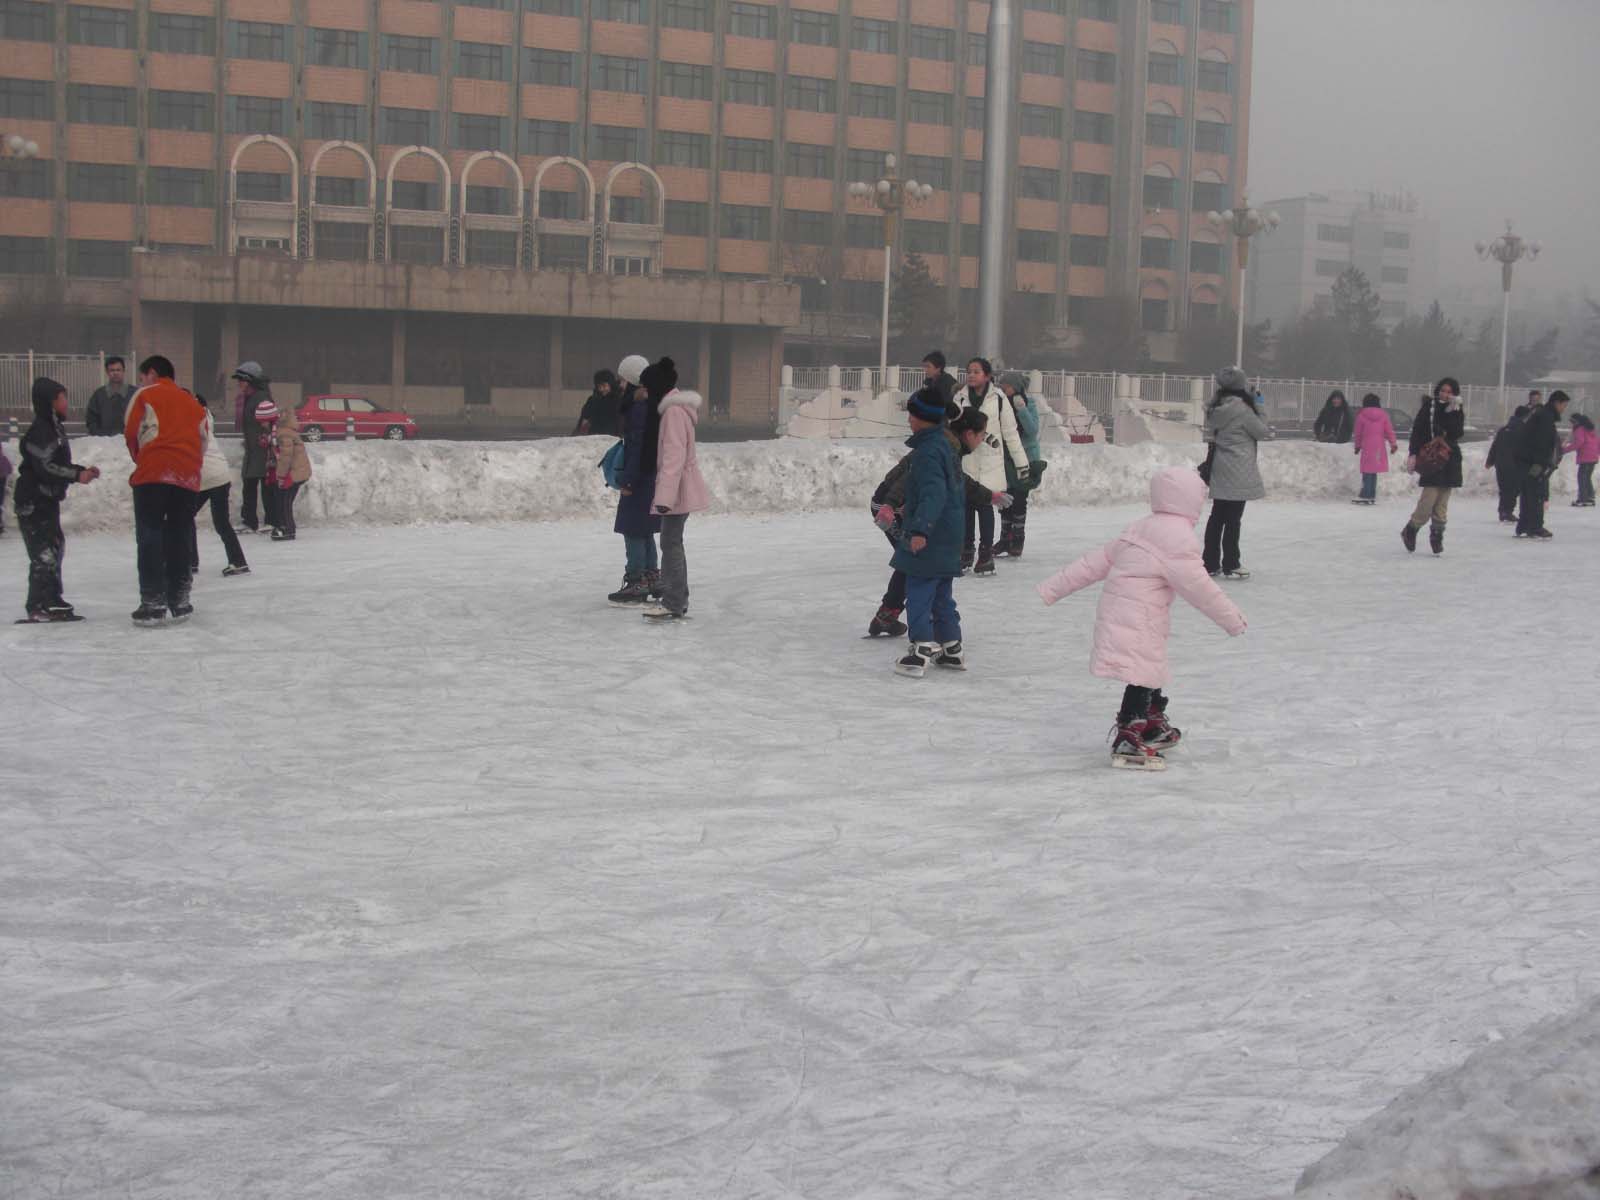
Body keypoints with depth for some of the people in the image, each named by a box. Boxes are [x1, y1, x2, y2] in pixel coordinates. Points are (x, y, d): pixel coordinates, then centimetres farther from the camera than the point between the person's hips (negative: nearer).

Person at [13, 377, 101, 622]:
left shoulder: (54, 427, 16)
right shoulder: (39, 430, -16)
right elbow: (45, 467, -23)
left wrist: (83, 471, 10)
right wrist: (77, 475, -23)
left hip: (47, 499, 11)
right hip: (33, 501, -11)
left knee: (55, 547, 16)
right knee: (44, 553, -11)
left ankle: (52, 602, 25)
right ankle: (37, 607, -9)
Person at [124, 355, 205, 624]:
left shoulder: (146, 395, 8)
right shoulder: (193, 403, 23)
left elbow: (133, 432, 2)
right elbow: (201, 443, 18)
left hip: (153, 473, -4)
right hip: (188, 477, 4)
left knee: (150, 538, -2)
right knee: (179, 539, 13)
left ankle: (153, 602, -8)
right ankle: (180, 601, 15)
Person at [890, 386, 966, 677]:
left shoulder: (927, 451, -17)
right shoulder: (945, 446, 13)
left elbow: (933, 493, -29)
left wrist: (920, 528, -37)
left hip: (928, 541, -10)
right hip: (949, 538, 10)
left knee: (918, 592, -5)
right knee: (942, 595, 17)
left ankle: (921, 651, -8)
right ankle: (951, 648, 23)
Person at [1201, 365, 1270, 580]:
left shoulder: (1216, 408, 6)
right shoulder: (1242, 409, -16)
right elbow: (1262, 433, -7)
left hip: (1219, 472, 8)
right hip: (1237, 473, -8)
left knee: (1218, 517, 12)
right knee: (1233, 519, -2)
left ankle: (1211, 563, 17)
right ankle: (1230, 566, 1)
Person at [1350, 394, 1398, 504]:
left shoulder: (1361, 415, -2)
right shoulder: (1383, 415, 4)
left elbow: (1358, 432, 4)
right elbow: (1389, 431, 5)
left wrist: (1357, 446, 17)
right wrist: (1393, 444, 12)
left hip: (1367, 447, -3)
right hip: (1380, 447, 3)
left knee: (1367, 472, -3)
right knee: (1374, 472, 9)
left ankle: (1365, 496, -9)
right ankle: (1372, 496, 9)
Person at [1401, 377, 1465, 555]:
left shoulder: (1457, 412, 10)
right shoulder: (1428, 407, 1)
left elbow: (1457, 432, -6)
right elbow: (1417, 431, -4)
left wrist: (1453, 412, -14)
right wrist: (1413, 453, -13)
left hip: (1450, 460, 4)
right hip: (1431, 459, -4)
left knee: (1442, 502, 4)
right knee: (1429, 497, -13)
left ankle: (1437, 536, 10)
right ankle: (1410, 531, 4)